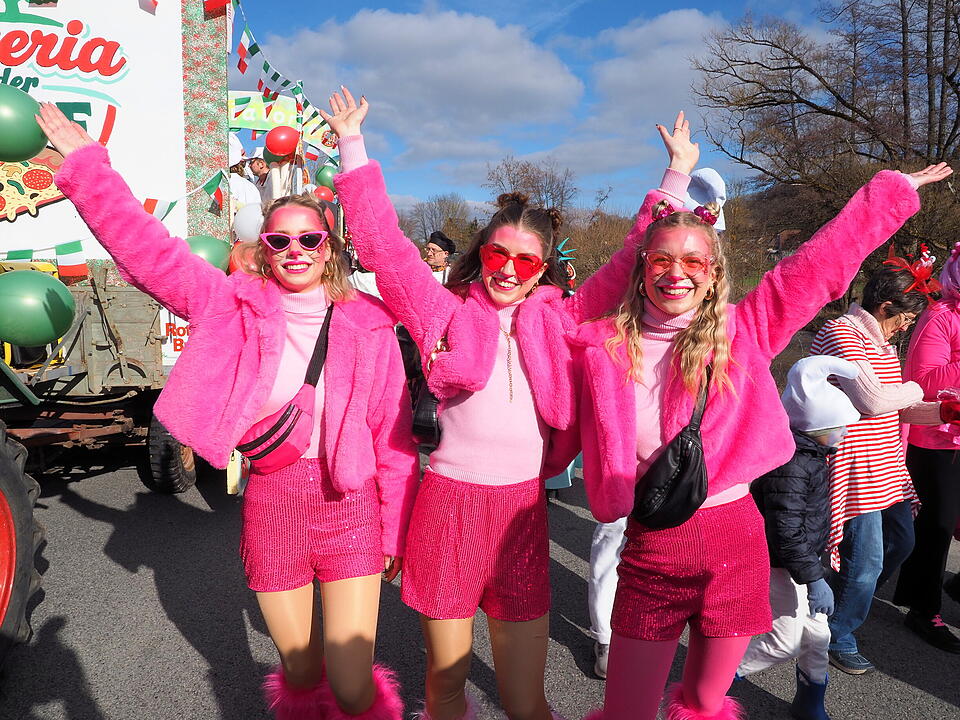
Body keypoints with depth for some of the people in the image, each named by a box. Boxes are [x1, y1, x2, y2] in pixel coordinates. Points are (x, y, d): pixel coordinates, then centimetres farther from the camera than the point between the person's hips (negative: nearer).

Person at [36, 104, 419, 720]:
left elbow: (394, 436, -3)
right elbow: (147, 249, -2)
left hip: (351, 513, -1)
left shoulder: (368, 324, -5)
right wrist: (87, 164, -4)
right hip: (270, 509, 2)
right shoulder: (234, 305, -1)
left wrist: (396, 532, 0)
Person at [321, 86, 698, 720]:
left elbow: (633, 263, 13)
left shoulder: (560, 320, 8)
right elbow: (384, 243, 2)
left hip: (524, 509, 1)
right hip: (448, 505, -1)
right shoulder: (446, 311, 3)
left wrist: (677, 179, 16)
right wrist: (354, 150, 4)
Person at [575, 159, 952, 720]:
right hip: (651, 546, 0)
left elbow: (822, 265, 4)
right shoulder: (605, 345, 0)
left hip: (736, 539, 1)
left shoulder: (742, 330, 1)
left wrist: (892, 190, 9)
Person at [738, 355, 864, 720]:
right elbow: (786, 533, -29)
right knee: (784, 642, 0)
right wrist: (814, 579, -25)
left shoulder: (807, 452, 4)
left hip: (803, 559, 10)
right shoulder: (790, 467, -29)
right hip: (782, 566, -10)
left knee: (816, 634, 17)